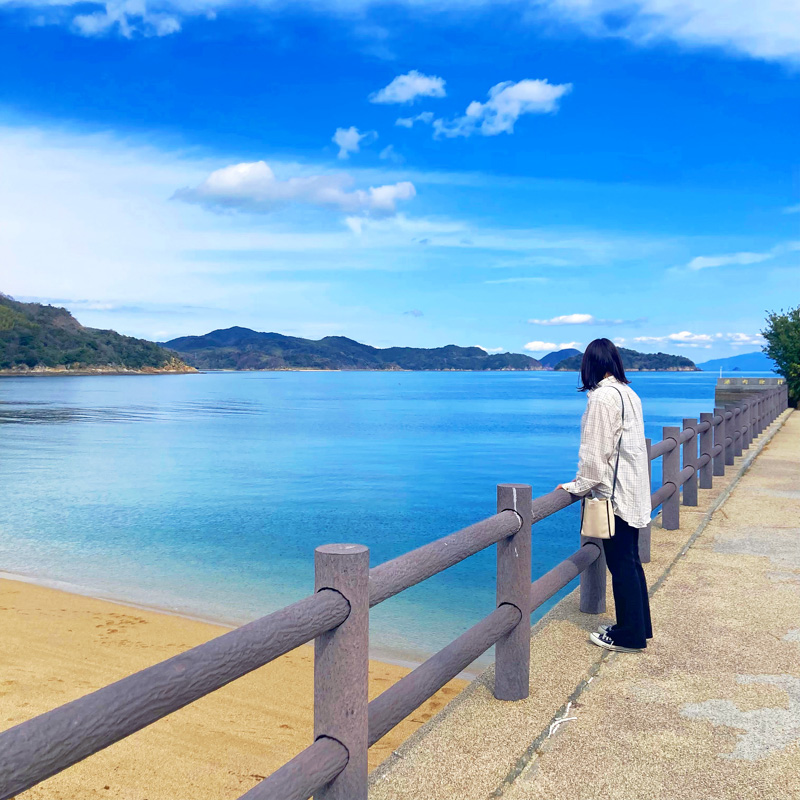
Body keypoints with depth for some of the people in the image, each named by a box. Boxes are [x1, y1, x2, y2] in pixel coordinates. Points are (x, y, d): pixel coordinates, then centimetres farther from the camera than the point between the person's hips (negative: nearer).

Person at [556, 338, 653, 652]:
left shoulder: (602, 397, -18)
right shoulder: (629, 393, 9)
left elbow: (595, 449, -18)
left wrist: (579, 485, -6)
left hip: (615, 492, -9)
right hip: (633, 488, 9)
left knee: (621, 563, 0)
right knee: (630, 561, 16)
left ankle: (629, 635, 11)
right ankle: (639, 627, 26)